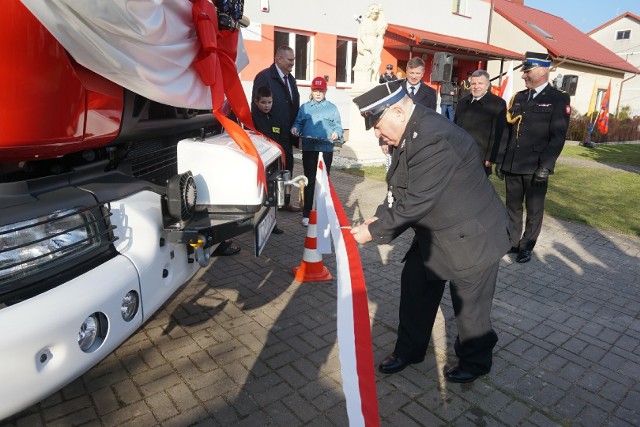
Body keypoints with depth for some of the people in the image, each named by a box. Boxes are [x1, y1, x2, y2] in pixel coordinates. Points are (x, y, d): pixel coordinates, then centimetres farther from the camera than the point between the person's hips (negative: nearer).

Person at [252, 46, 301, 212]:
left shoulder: (290, 79, 14)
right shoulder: (264, 77, -10)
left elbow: (295, 105, 13)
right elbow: (257, 105, -14)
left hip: (286, 135, 7)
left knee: (287, 168, 14)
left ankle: (285, 201, 28)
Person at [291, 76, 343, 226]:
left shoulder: (332, 107, 9)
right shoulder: (305, 107, 11)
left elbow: (338, 126, 5)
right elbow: (299, 123, 8)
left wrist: (336, 133, -16)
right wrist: (295, 129, -14)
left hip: (326, 148, 0)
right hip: (309, 148, 0)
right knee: (309, 180, 1)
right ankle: (307, 214, 7)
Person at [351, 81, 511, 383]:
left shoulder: (433, 139, -31)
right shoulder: (411, 131, 0)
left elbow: (415, 203, -30)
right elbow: (401, 189, 7)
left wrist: (374, 231, -20)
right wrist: (379, 216, -7)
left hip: (471, 236, -9)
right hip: (436, 232, 9)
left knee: (469, 307, 9)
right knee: (415, 287, 15)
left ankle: (475, 362, 35)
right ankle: (409, 350, 35)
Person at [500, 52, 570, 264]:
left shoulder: (559, 99, -3)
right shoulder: (518, 97, 12)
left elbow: (558, 136, -10)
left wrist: (545, 166, -17)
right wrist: (500, 160, 10)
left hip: (536, 167, -5)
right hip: (512, 165, 5)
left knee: (534, 209, 8)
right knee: (512, 206, 13)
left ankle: (526, 247, 22)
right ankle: (512, 242, 27)